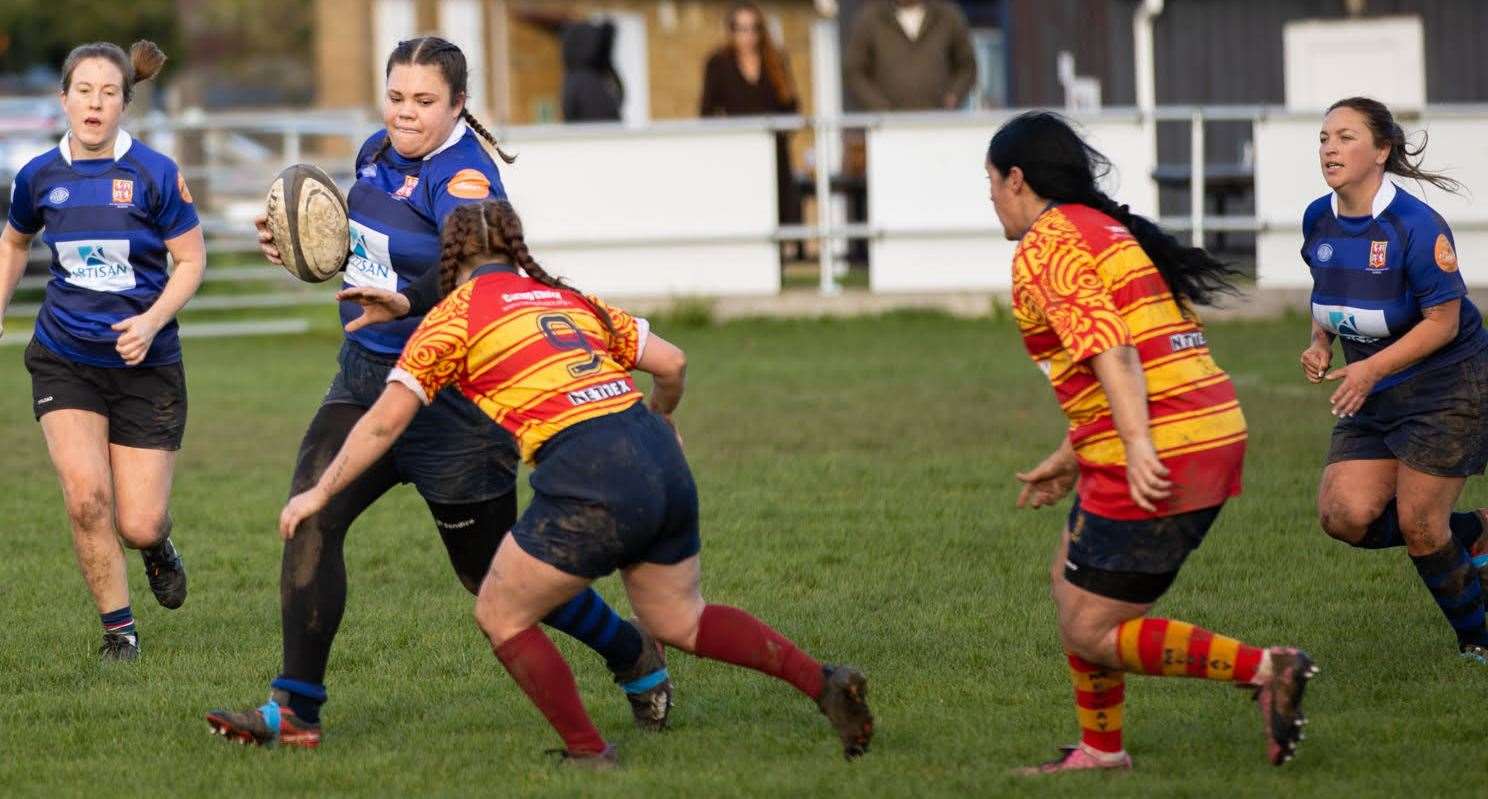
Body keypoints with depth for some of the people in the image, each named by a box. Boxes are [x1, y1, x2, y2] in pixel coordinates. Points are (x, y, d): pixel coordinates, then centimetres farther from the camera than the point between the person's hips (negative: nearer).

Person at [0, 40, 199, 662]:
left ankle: (157, 546, 36)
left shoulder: (154, 174, -10)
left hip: (145, 364, -2)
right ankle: (119, 629, 1)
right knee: (86, 496, -18)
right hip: (65, 363, 2)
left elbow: (191, 260, -4)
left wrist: (151, 321, -18)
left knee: (138, 526, -3)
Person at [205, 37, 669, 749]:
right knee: (310, 517, -13)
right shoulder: (378, 153, 6)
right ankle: (295, 710, -13)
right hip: (366, 374, 7)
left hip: (444, 392, -7)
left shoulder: (462, 177, -19)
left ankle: (636, 659, 28)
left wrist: (405, 300, -51)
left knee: (492, 571, 5)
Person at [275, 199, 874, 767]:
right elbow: (672, 363, 21)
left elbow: (384, 423, 6)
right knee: (680, 621, 24)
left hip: (593, 482, -7)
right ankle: (825, 683, 13)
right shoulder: (568, 298, 22)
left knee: (500, 616, 11)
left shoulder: (456, 313, 6)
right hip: (663, 464, 7)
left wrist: (318, 494, 15)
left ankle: (589, 754, 9)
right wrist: (659, 419, 42)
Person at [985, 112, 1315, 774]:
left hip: (1157, 460, -10)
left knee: (1090, 634, -3)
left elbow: (1109, 348, -21)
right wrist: (1070, 460, 31)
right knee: (1070, 580, 22)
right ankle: (1100, 749, 25)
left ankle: (1264, 670, -11)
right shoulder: (1112, 230, 21)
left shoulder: (1044, 246, -7)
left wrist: (1137, 446, -30)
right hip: (1213, 431, 10)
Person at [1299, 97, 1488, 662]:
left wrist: (1372, 369, -27)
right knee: (1344, 515, -9)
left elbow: (1442, 321, -18)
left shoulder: (1416, 227, -22)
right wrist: (1320, 344, -2)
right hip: (1374, 400, 7)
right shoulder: (1318, 221, -1)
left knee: (1417, 526, -7)